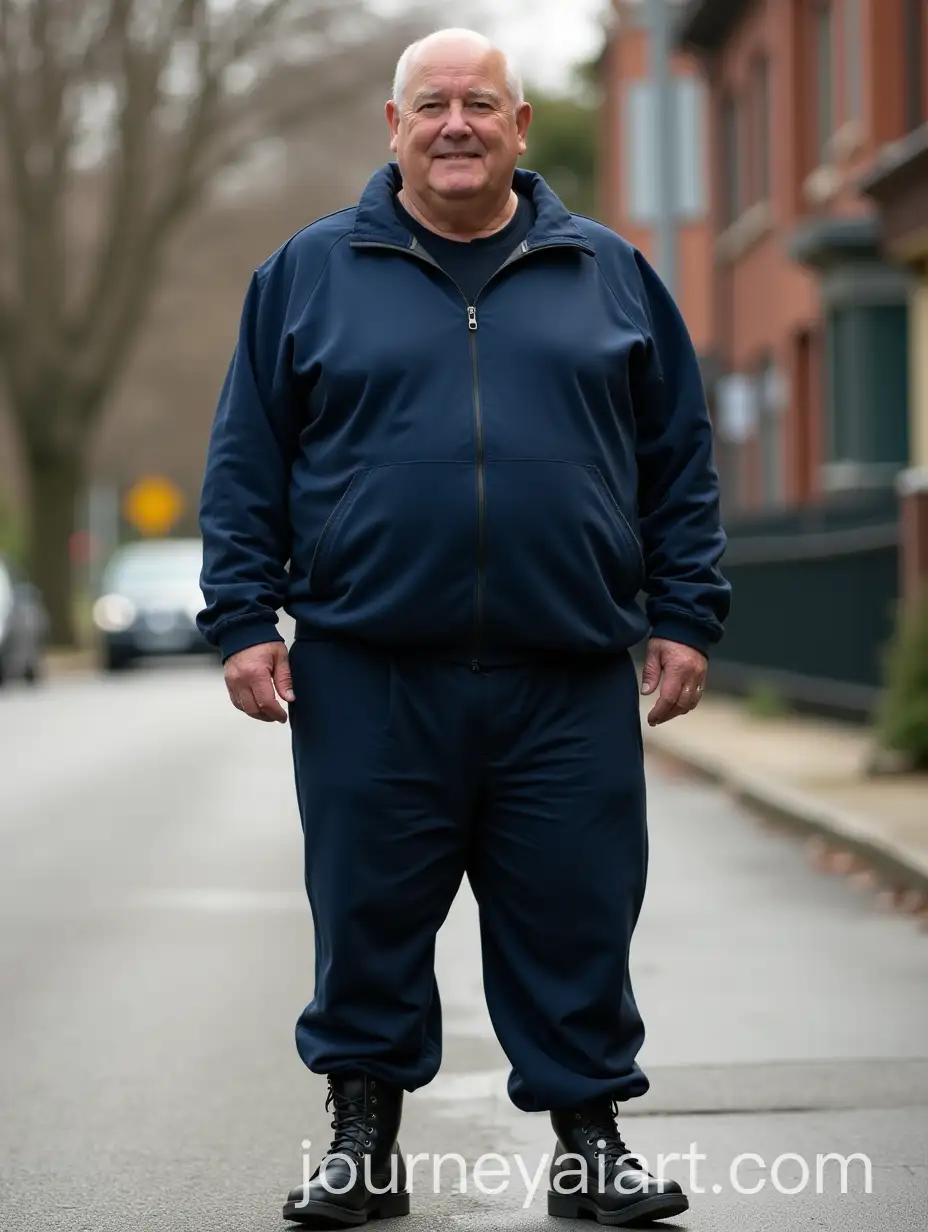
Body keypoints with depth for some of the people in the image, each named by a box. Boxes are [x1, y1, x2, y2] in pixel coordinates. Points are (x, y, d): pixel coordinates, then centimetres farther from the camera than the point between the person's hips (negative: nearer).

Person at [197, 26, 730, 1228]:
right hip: (367, 676, 0)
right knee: (367, 922, 5)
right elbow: (245, 467, 8)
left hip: (570, 688, 1)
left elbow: (680, 464, 12)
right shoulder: (309, 273, 8)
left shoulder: (610, 273, 12)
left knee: (577, 925, 3)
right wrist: (243, 623, 0)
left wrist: (684, 619, 6)